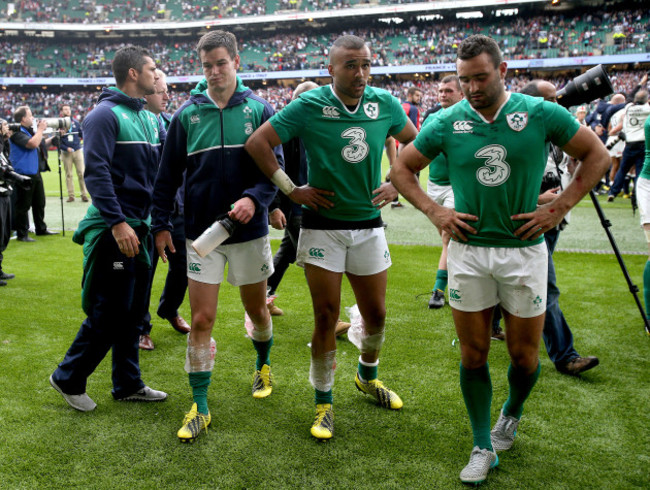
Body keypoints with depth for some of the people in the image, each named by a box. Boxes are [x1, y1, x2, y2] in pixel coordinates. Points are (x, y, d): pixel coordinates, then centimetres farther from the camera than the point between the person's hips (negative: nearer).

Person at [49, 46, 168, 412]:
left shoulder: (151, 119, 14)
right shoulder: (105, 114, -11)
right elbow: (96, 172, -19)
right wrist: (117, 223, -25)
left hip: (140, 227, 8)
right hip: (113, 230, -8)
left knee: (132, 311, 13)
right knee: (110, 313, -3)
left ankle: (128, 385, 25)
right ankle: (68, 379, 17)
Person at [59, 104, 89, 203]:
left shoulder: (76, 122, 6)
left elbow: (82, 133, 15)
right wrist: (66, 148, -14)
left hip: (77, 151, 1)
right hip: (66, 153, -1)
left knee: (81, 173, -1)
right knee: (68, 174, 4)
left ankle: (84, 194, 5)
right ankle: (71, 195, 10)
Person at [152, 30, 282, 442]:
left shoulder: (259, 109, -3)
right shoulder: (187, 115, 1)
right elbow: (168, 176, 6)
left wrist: (254, 198, -23)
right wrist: (162, 224, 3)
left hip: (249, 229, 0)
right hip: (202, 232, 0)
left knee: (257, 309, 16)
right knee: (201, 320, -1)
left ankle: (264, 365, 46)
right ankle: (200, 408, 11)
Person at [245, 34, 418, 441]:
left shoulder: (385, 104, -1)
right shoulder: (309, 107, -10)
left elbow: (415, 142, 16)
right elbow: (257, 142, -7)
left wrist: (397, 184, 4)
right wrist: (291, 189, -8)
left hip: (369, 224, 3)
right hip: (322, 226, -3)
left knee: (376, 314, 11)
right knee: (326, 317, 1)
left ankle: (368, 376, 40)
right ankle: (324, 403, 19)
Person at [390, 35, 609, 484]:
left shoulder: (541, 114, -4)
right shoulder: (447, 123, -1)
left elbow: (598, 156, 4)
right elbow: (402, 168, 10)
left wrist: (558, 208, -5)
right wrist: (435, 212, -2)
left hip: (524, 249, -1)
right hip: (468, 250, 1)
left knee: (524, 354, 9)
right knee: (473, 354, 5)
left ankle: (512, 413, 41)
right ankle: (483, 448, 22)